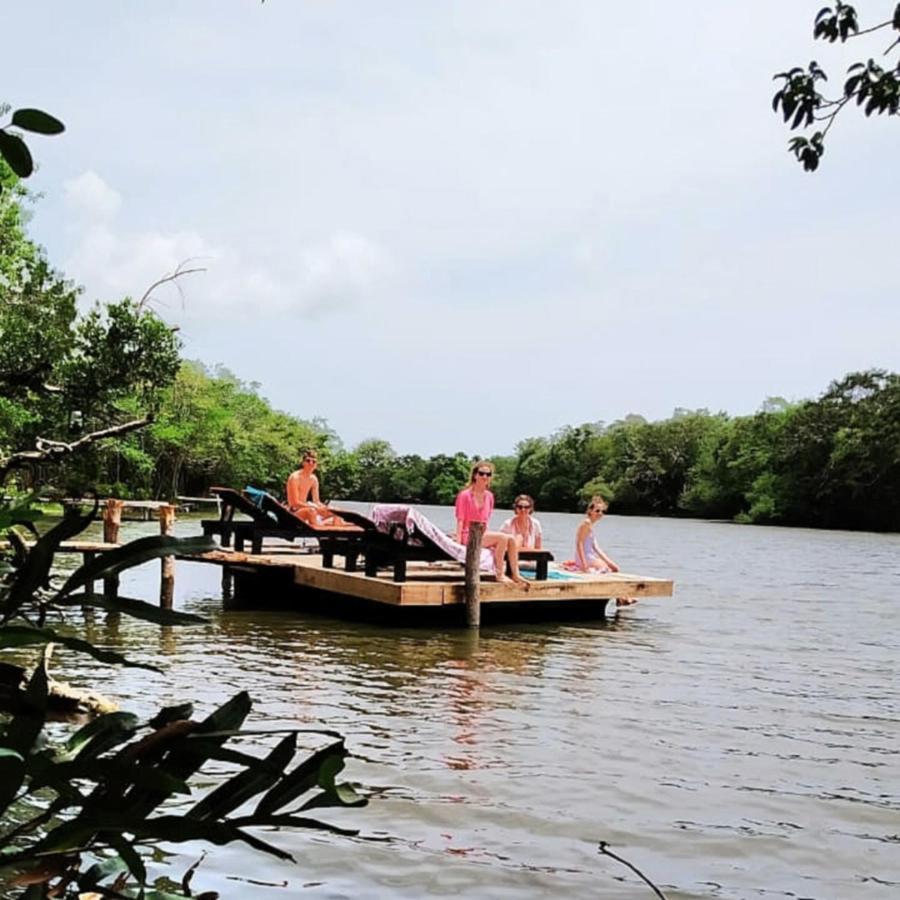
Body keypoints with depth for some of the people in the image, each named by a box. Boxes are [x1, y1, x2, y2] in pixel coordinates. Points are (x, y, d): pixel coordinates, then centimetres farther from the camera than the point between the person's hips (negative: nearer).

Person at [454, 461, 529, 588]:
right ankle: (499, 574, -20)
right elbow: (460, 520, -10)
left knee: (511, 539, -14)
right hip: (468, 535, -7)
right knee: (502, 538, -25)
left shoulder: (489, 496, 12)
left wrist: (485, 534, 8)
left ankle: (516, 574, -11)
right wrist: (458, 541, -16)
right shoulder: (465, 495, -7)